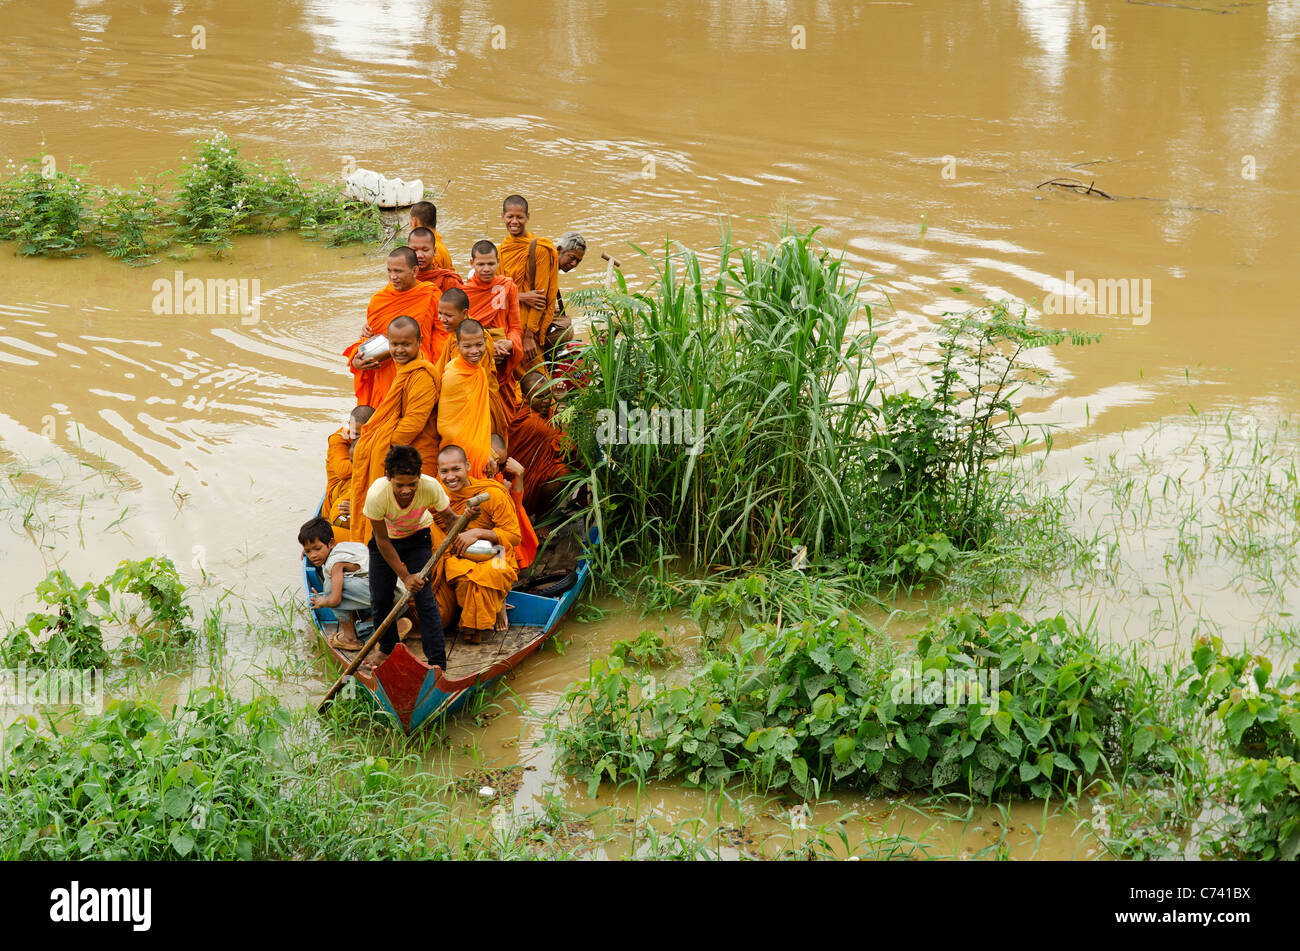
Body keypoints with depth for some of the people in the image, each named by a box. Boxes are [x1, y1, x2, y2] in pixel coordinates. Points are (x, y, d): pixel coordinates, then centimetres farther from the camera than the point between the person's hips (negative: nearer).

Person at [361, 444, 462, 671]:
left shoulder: (430, 487, -35)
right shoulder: (377, 495, -36)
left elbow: (448, 518, -19)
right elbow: (382, 541, -23)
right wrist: (405, 576, -25)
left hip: (417, 536, 0)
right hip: (386, 539, 1)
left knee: (424, 596, -12)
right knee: (380, 598, 4)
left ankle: (437, 661, -8)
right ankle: (387, 649, 31)